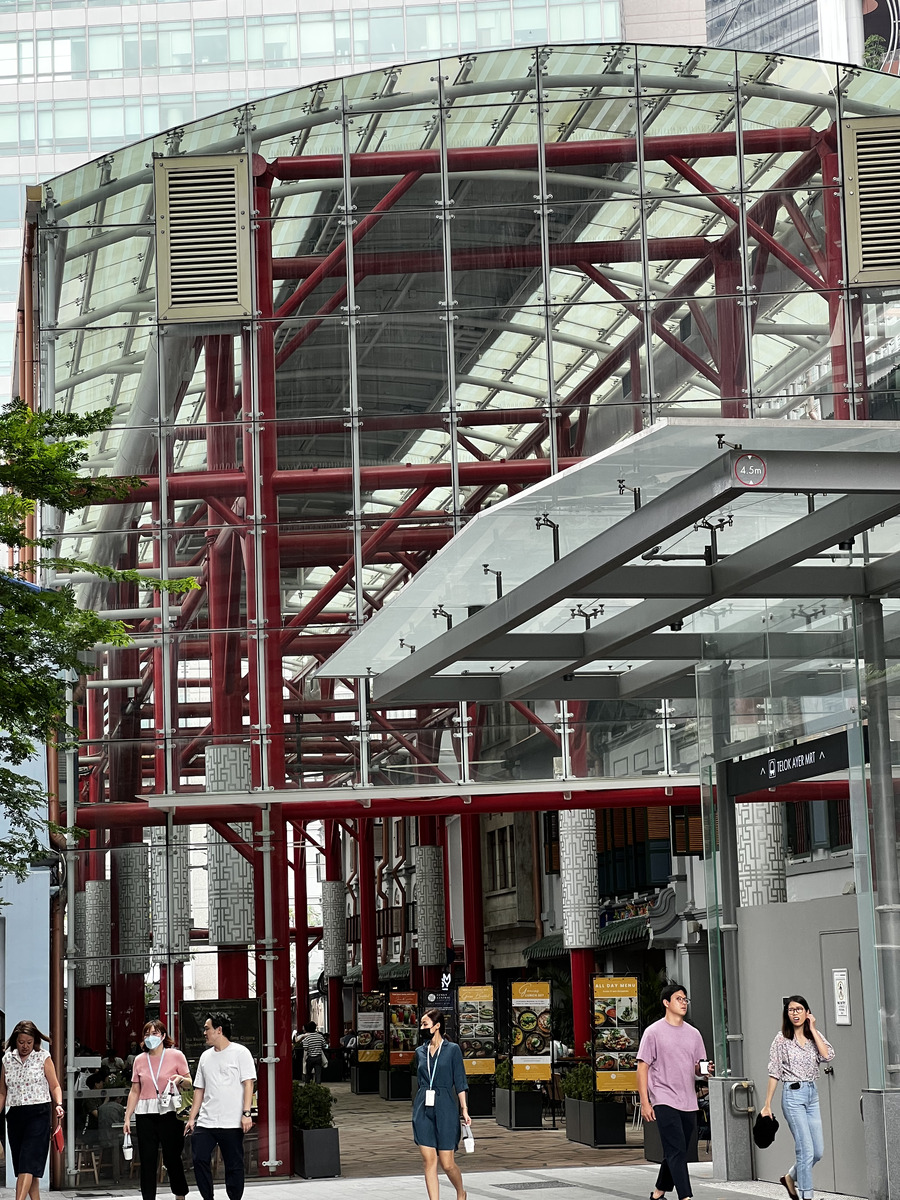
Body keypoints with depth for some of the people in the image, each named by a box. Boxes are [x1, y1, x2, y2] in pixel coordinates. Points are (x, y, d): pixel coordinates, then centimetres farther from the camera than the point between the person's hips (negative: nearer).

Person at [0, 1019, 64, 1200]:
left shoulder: (43, 1057, 2)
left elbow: (55, 1086, 3)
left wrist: (59, 1104, -14)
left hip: (38, 1113, -4)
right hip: (15, 1115, 4)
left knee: (28, 1161, -15)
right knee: (23, 1165, 5)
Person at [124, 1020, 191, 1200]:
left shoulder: (176, 1055, 3)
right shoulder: (140, 1060, 12)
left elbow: (190, 1083, 7)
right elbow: (134, 1091, 14)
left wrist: (180, 1079, -15)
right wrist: (127, 1118, 10)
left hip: (169, 1113, -3)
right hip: (145, 1115, 3)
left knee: (172, 1158, 1)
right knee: (147, 1160, 1)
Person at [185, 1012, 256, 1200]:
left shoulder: (240, 1052, -1)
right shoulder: (206, 1056, 15)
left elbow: (248, 1084, -7)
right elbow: (199, 1090, 18)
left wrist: (246, 1113, -16)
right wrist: (192, 1118, 12)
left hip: (232, 1123, -5)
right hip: (206, 1122, 5)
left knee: (234, 1166, 0)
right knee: (199, 1159, -6)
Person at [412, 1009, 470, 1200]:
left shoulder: (452, 1050, 0)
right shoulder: (420, 1052, 12)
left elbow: (460, 1082, -1)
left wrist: (464, 1109, -8)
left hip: (445, 1108, -4)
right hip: (423, 1110, 4)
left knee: (447, 1163, 0)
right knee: (429, 1161, -3)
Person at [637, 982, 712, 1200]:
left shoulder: (693, 1034, 13)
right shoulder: (654, 1032, -2)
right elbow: (642, 1068, -3)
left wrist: (705, 1069, -7)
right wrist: (645, 1103, -9)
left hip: (688, 1103, 6)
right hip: (664, 1101, -6)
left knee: (677, 1153, 11)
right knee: (677, 1151, -15)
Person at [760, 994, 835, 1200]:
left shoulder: (814, 1036, 9)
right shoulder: (782, 1039, -2)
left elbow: (827, 1055, -10)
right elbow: (774, 1073, -3)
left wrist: (813, 1030, -6)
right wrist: (767, 1105, -4)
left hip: (812, 1094, 5)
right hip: (793, 1094, -5)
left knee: (818, 1151, 6)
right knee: (806, 1149, -11)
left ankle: (790, 1178, 29)